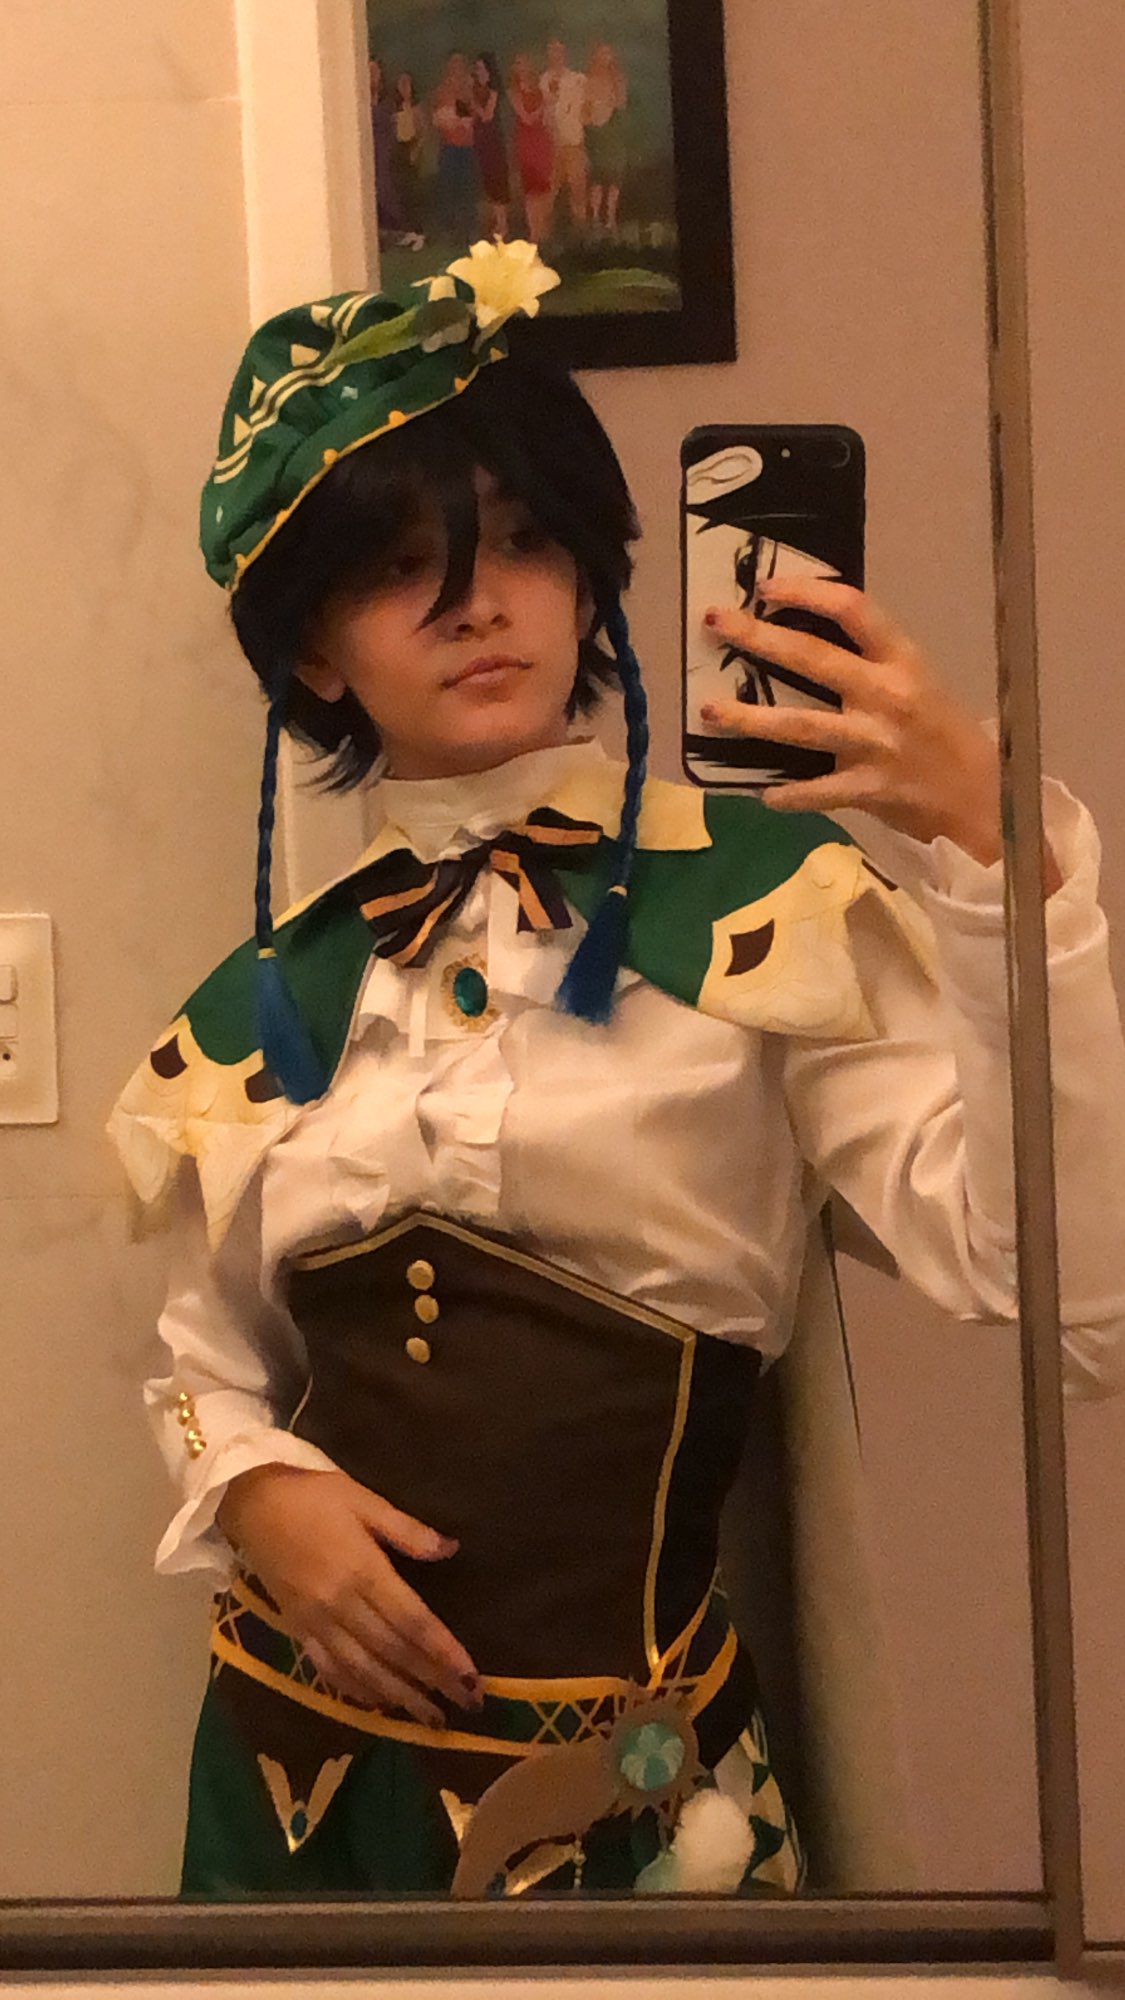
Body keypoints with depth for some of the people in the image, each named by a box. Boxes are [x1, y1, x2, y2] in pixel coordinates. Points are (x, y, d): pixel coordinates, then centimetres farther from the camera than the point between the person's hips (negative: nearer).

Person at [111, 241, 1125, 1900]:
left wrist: (988, 844, -29)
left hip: (626, 1772, -3)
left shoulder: (762, 903, -10)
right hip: (300, 1746, 3)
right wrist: (258, 1490, -7)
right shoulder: (270, 1000, 2)